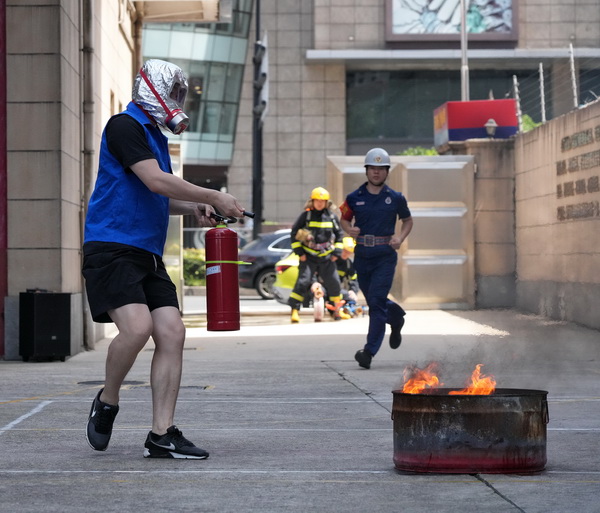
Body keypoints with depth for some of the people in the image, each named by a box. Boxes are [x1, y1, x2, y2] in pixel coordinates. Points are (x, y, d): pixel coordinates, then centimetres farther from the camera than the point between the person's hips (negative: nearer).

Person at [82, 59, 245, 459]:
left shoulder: (154, 135, 22)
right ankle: (107, 403, 2)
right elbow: (155, 181, -18)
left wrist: (194, 209, 15)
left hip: (148, 254, 9)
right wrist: (214, 197, -12)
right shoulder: (124, 126, -7)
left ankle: (162, 435, -1)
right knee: (137, 327, -25)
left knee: (172, 333, -4)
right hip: (112, 248, -9)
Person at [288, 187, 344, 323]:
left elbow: (339, 235, 15)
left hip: (326, 257, 3)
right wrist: (299, 252, -4)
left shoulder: (332, 217, 6)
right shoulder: (305, 216, -2)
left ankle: (336, 310, 22)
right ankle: (295, 310, -11)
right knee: (303, 282, -14)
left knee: (333, 283, 6)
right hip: (308, 257, -3)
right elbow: (294, 233, 1)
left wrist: (337, 252, 6)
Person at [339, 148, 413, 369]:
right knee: (373, 300, 14)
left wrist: (400, 237, -3)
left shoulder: (396, 198, 2)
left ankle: (369, 351, -14)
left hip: (385, 256, -3)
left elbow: (408, 221, 15)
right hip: (362, 255, 3)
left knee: (376, 301, -13)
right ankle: (396, 315, 48)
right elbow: (344, 219, 15)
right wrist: (350, 229, -8)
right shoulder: (354, 198, 3)